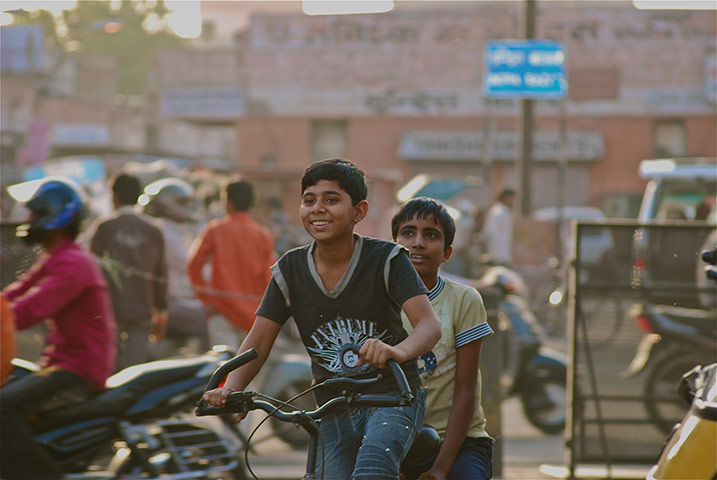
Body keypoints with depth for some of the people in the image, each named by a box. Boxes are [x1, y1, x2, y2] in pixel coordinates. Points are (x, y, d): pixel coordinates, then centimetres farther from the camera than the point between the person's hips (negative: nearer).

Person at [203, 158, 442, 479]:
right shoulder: (290, 270, -1)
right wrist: (230, 389, -22)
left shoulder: (387, 260, -11)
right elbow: (258, 342, -2)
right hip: (334, 413, 4)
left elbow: (429, 324, -23)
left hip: (391, 396, -4)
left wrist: (399, 351, -47)